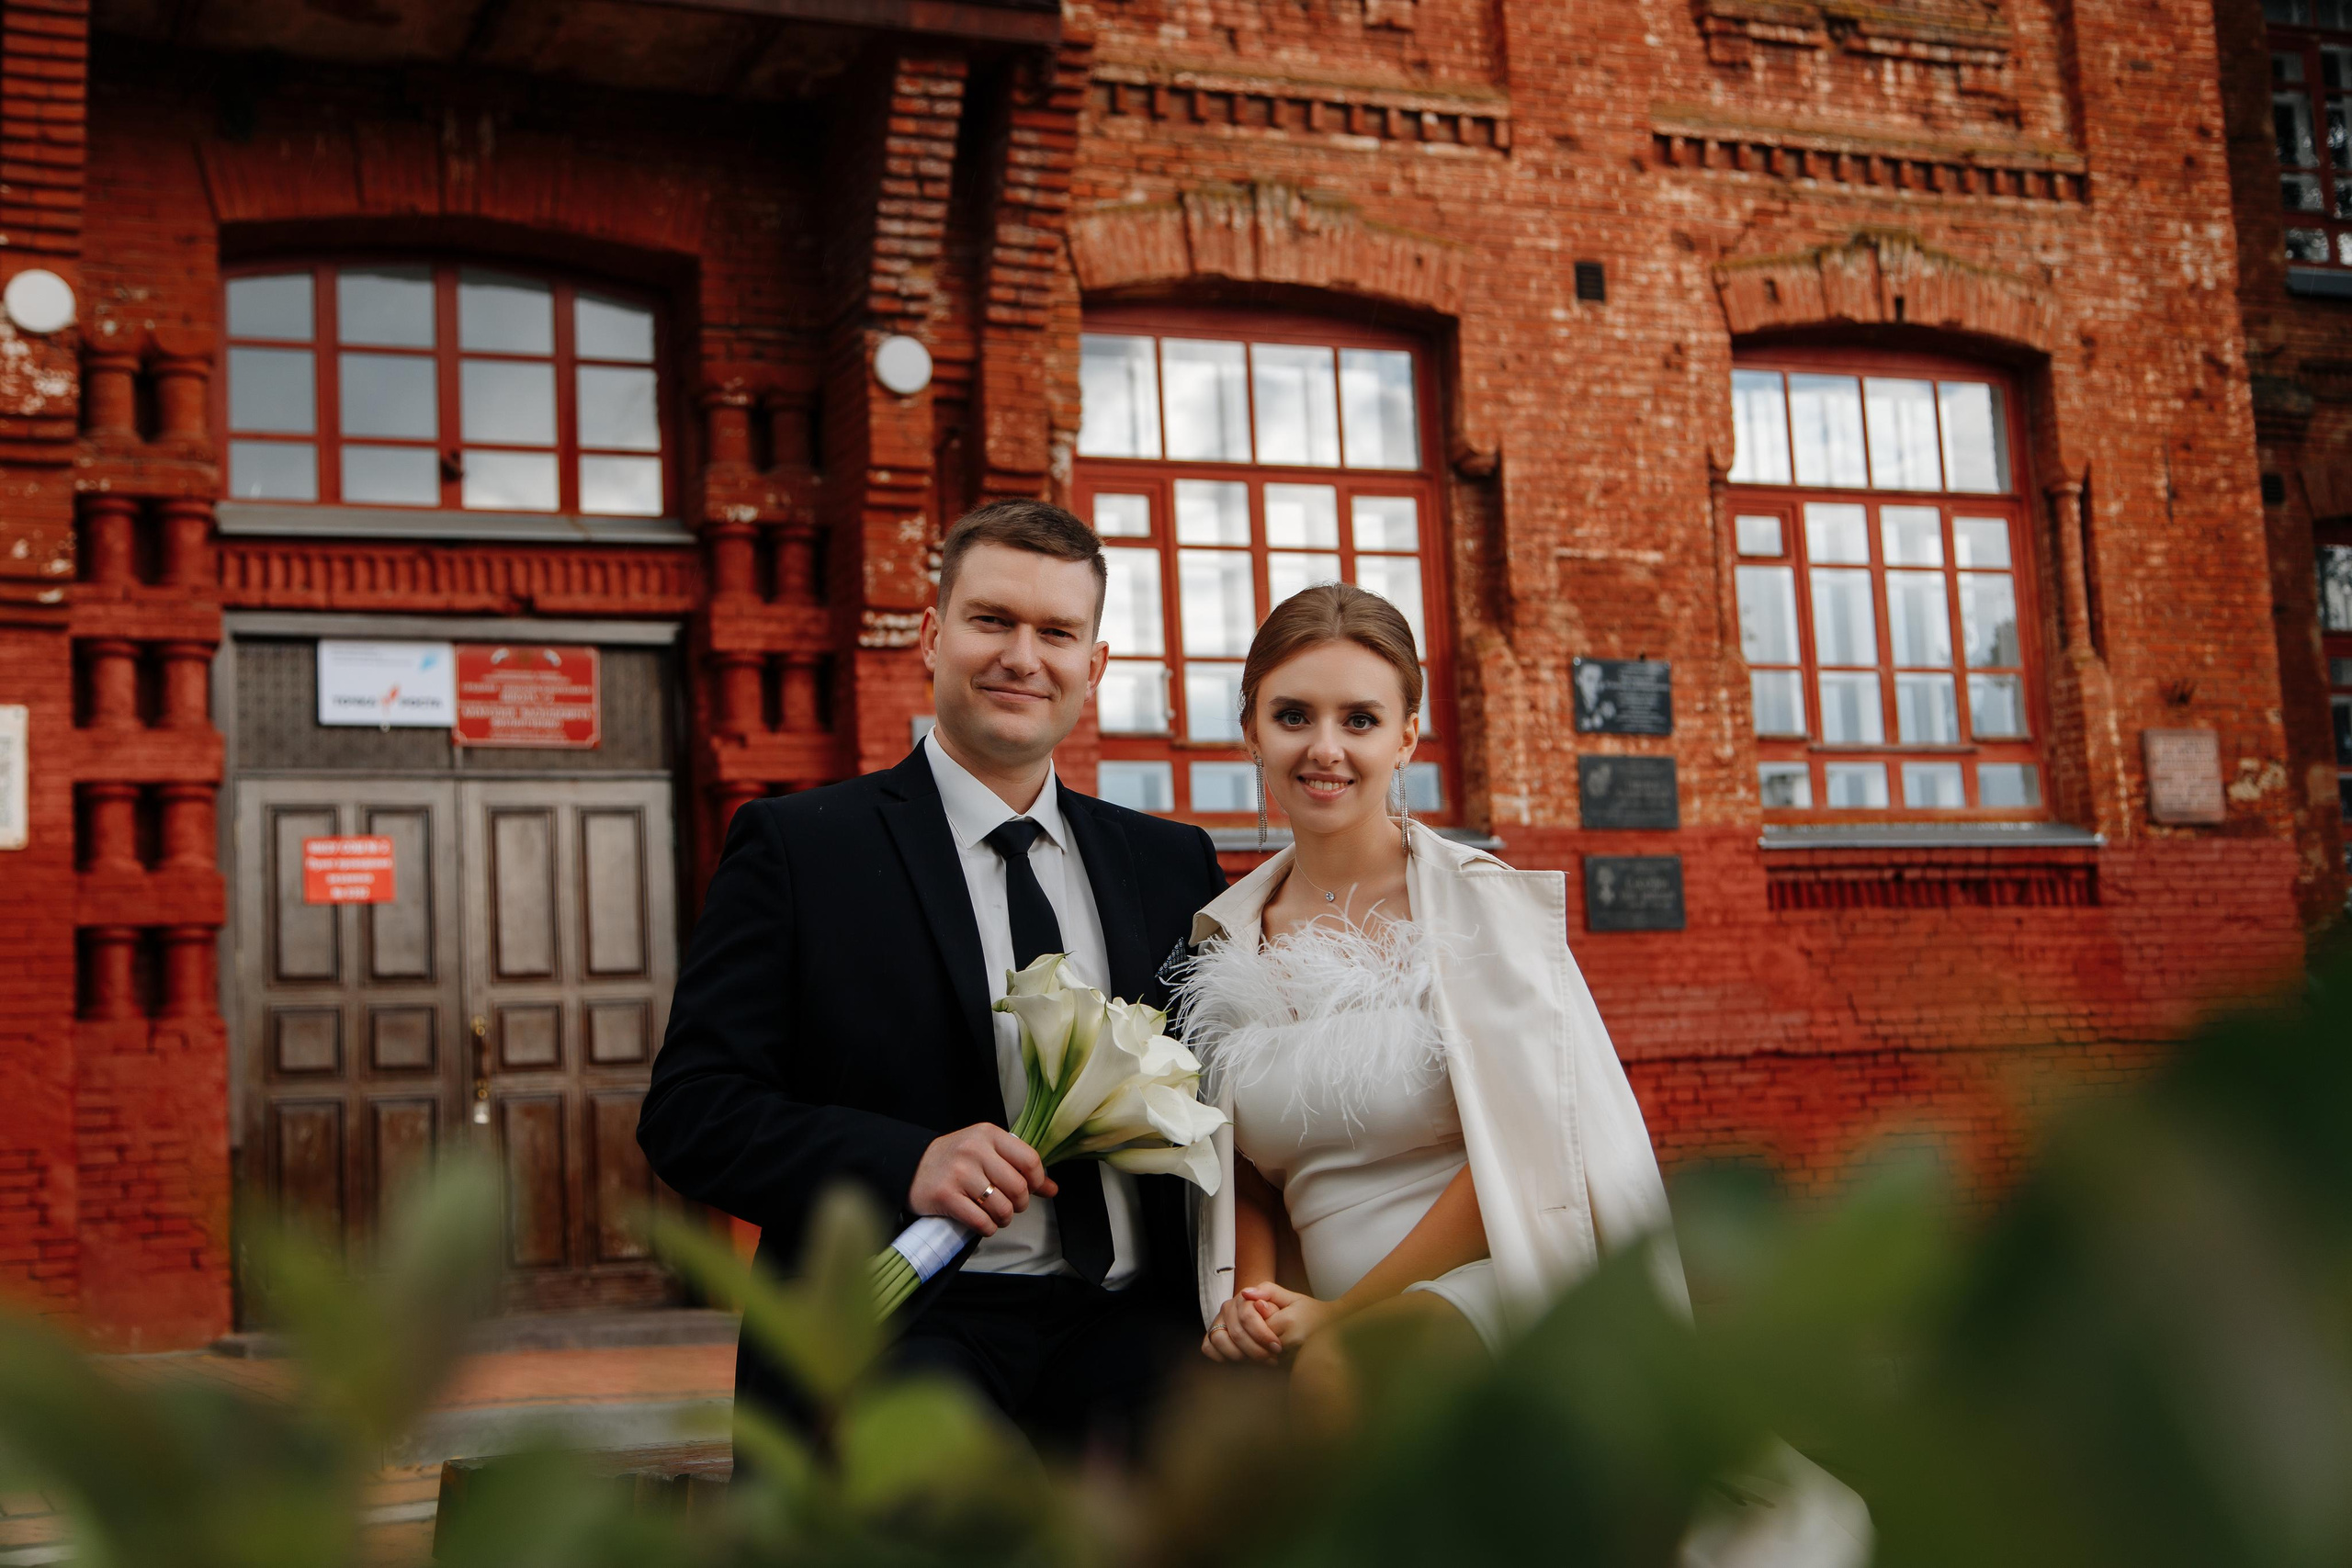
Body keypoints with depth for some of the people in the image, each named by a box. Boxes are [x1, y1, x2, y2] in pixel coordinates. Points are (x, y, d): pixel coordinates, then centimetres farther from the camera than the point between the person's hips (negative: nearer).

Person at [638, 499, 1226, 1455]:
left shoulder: (1172, 864, 19)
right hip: (900, 1331, -3)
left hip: (1126, 1334, 4)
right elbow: (690, 1111, -1)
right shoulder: (795, 846, 6)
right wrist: (905, 1164, -17)